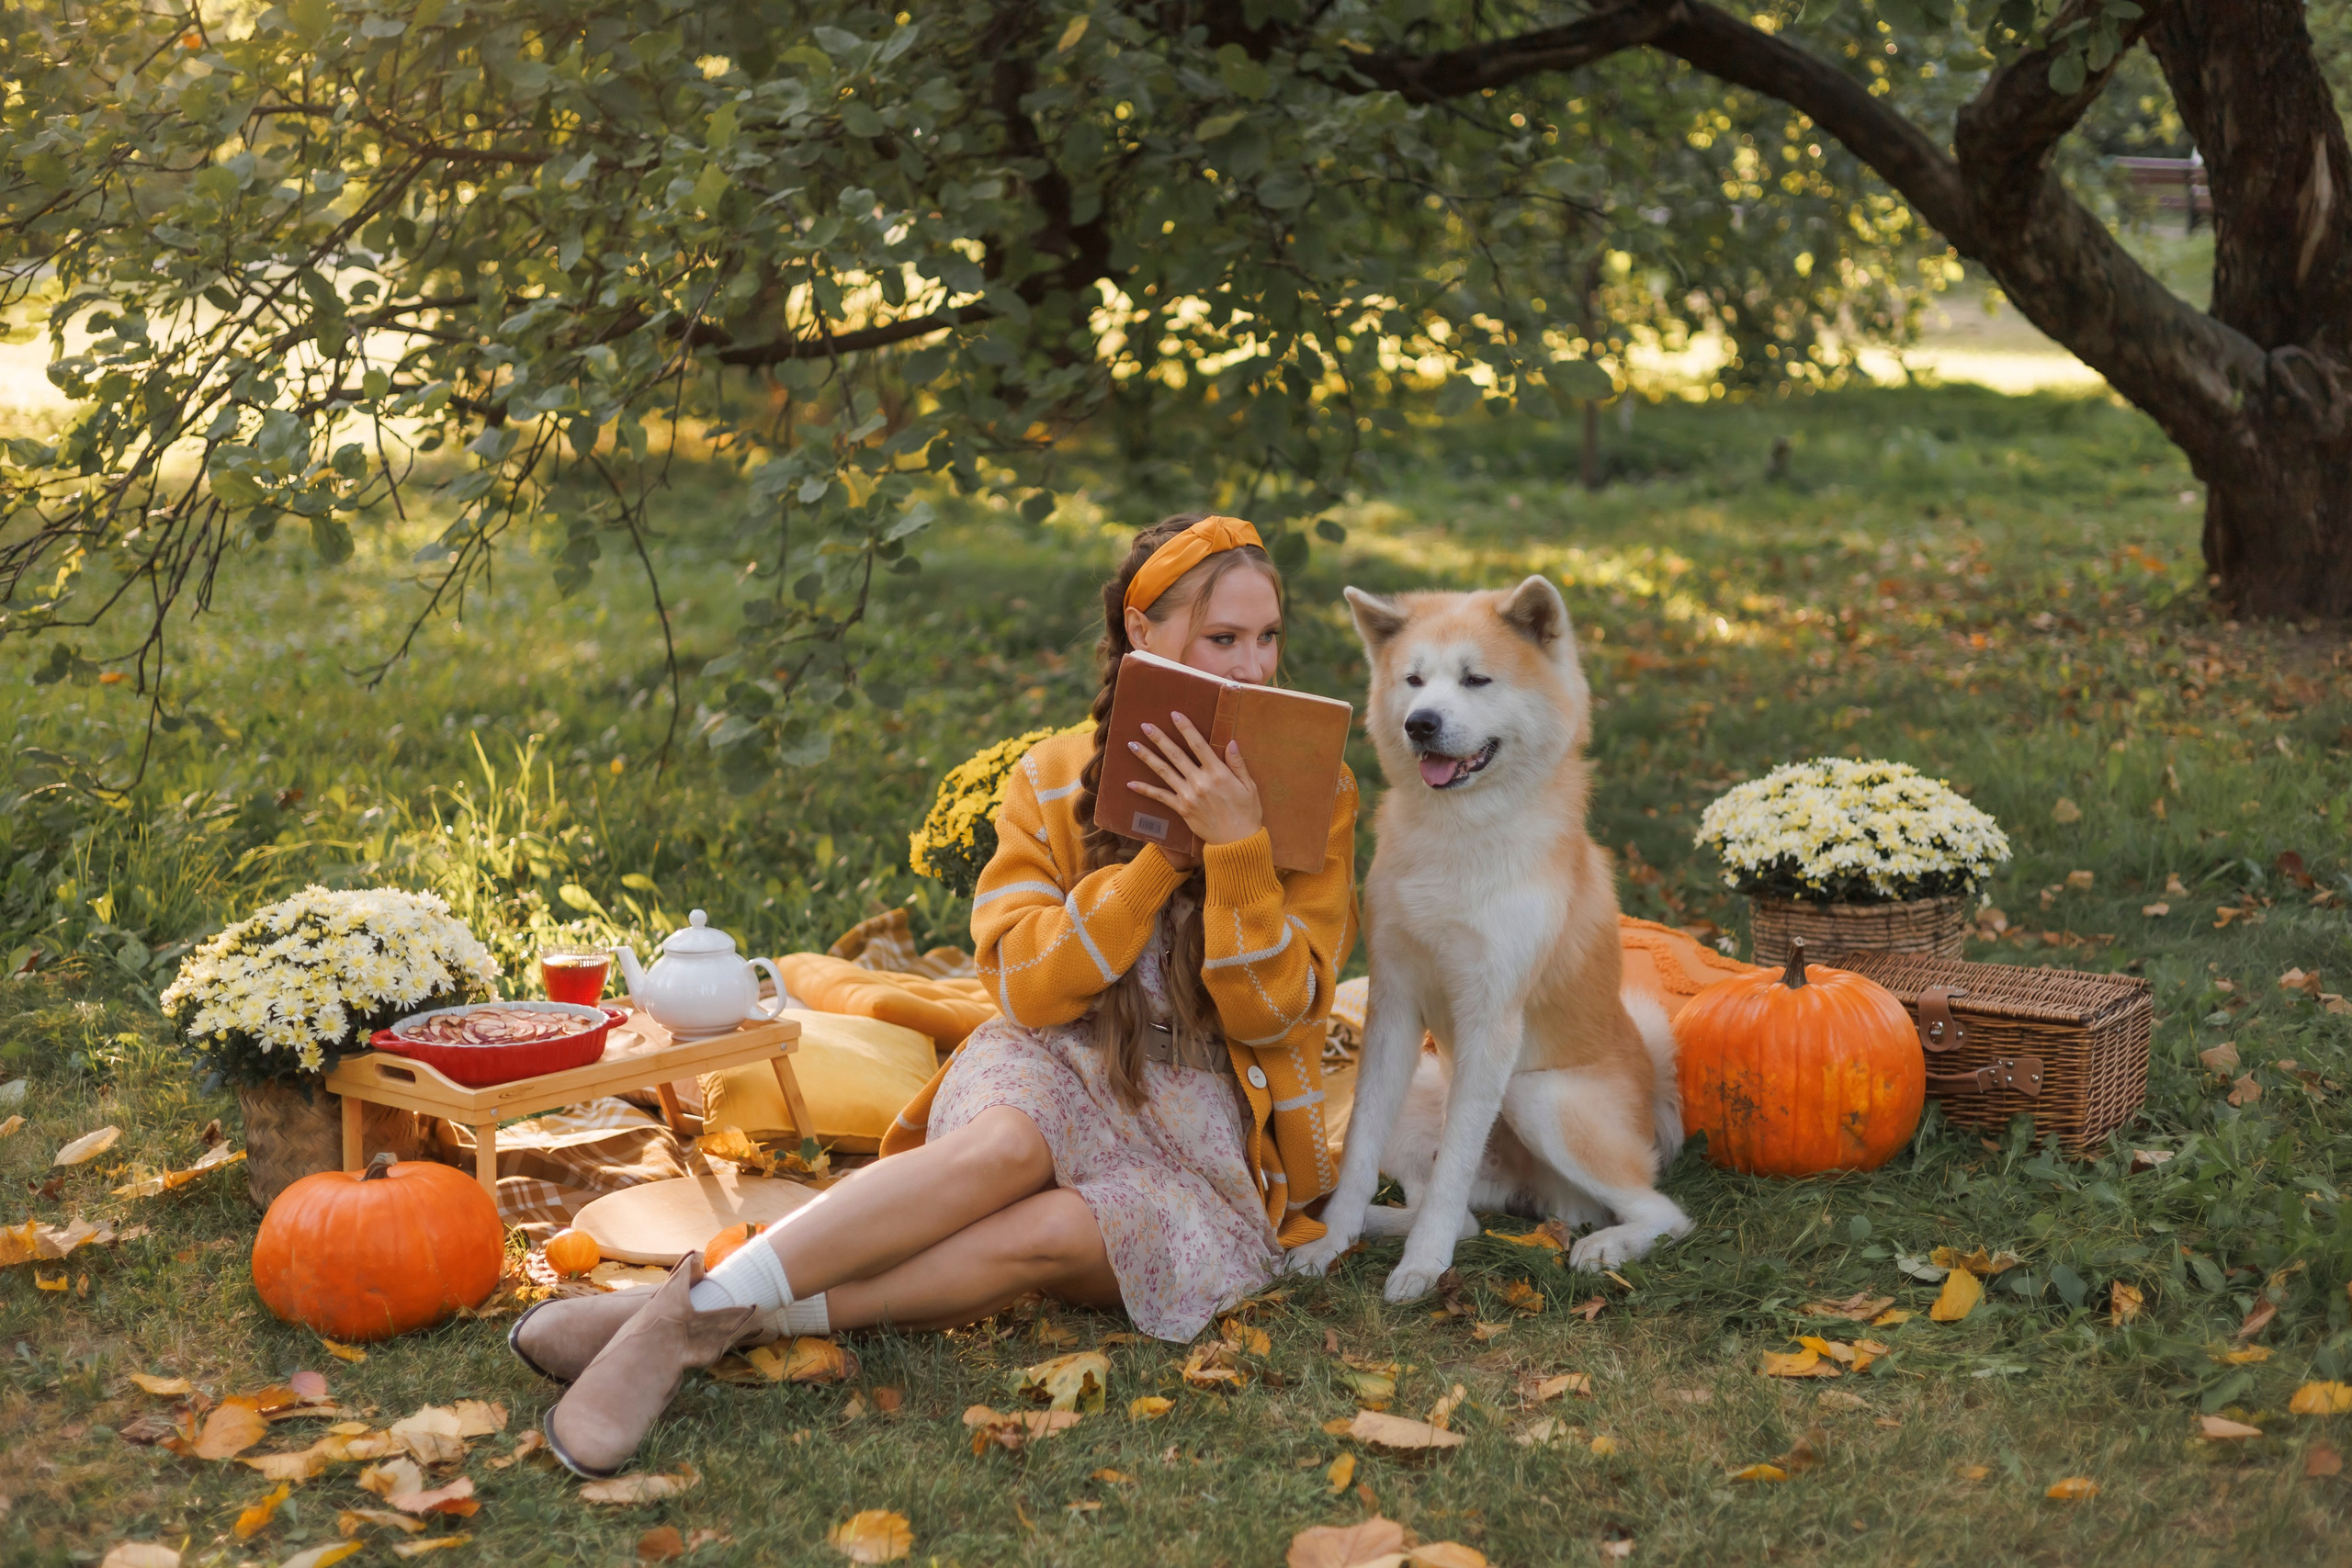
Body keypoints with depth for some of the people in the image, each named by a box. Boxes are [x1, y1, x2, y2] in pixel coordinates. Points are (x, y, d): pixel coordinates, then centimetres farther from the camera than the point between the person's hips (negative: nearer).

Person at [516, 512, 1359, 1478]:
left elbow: (1270, 1012, -6)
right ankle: (689, 1307, -42)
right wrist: (1166, 851, -15)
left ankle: (727, 1322, -36)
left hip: (1205, 1137, 0)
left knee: (1064, 1228, -35)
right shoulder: (1053, 780, 5)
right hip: (1058, 1077, 0)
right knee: (1006, 1146, -38)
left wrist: (1238, 844, -19)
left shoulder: (1313, 799, 2)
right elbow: (1032, 988, -5)